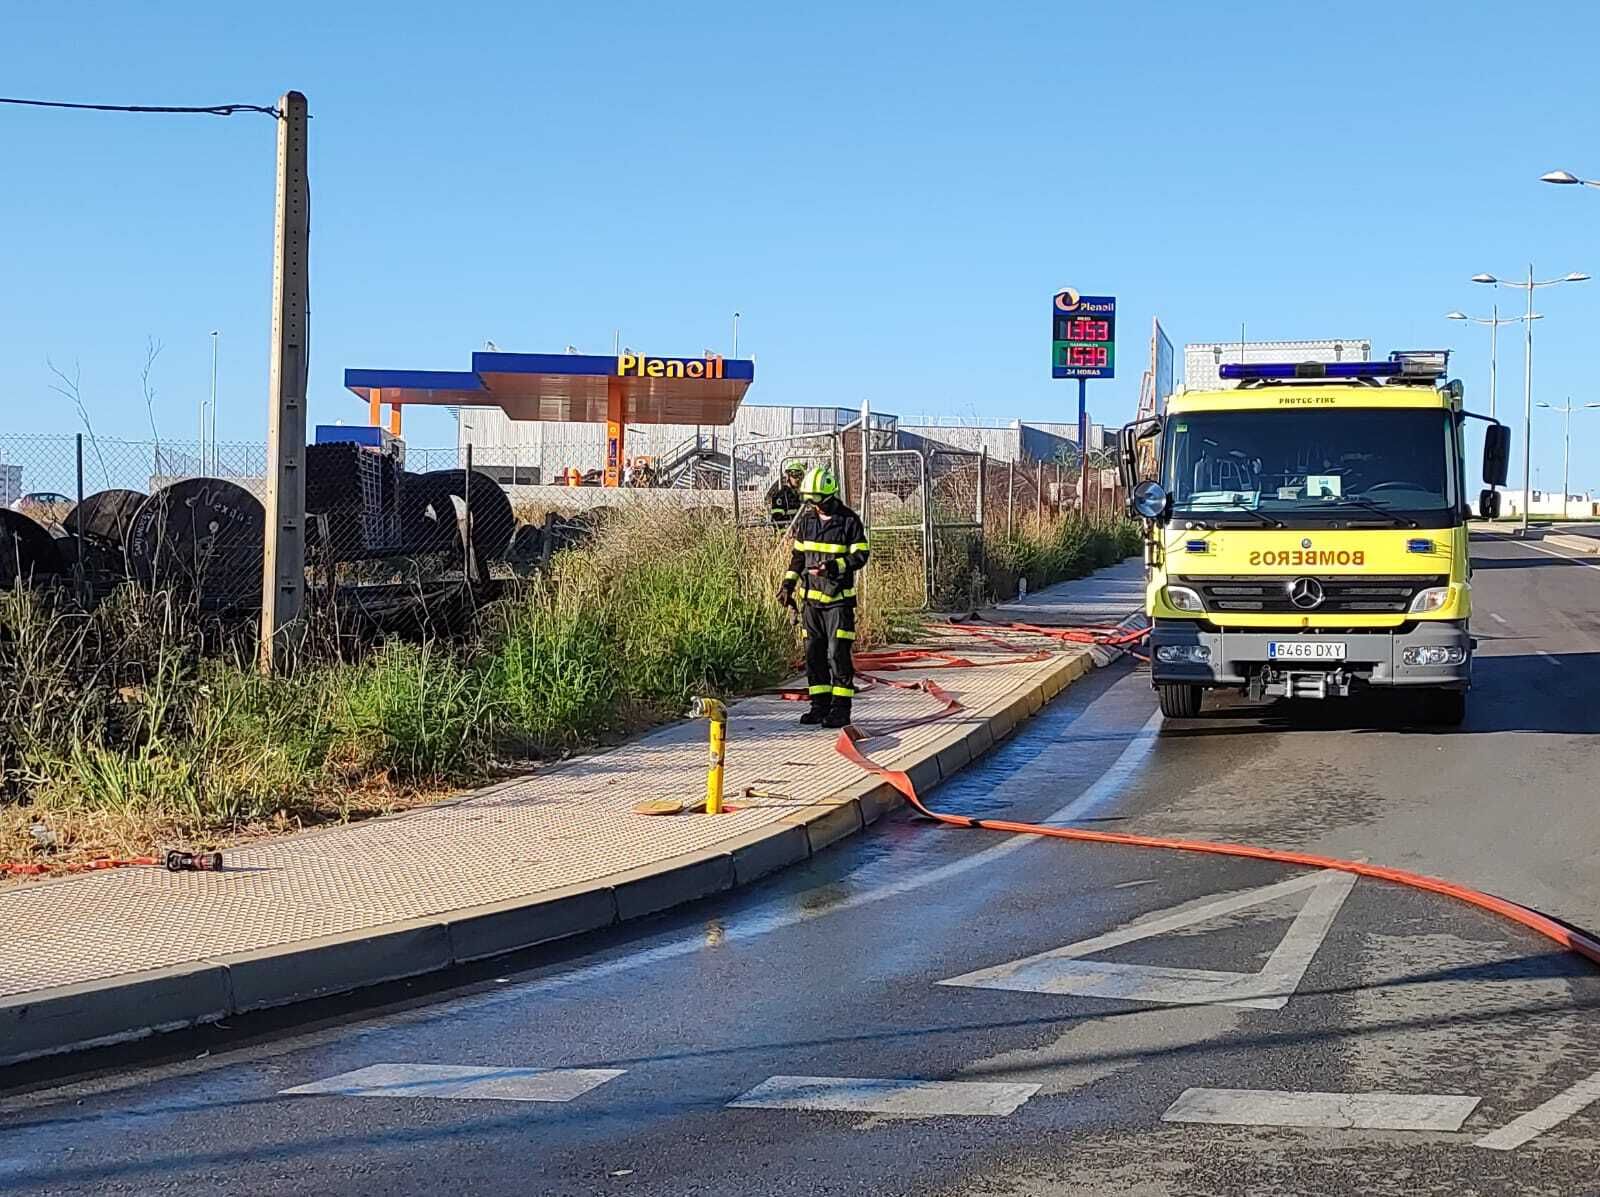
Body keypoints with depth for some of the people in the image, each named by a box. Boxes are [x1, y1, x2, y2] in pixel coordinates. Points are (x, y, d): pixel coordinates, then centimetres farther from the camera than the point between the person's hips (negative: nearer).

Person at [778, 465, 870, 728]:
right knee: (814, 653, 8)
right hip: (811, 597, 6)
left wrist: (834, 566, -22)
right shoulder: (806, 520, 10)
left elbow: (860, 556, -9)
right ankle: (820, 704, 15)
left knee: (838, 653, -8)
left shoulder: (849, 521, -6)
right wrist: (788, 583, 10)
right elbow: (798, 554, 19)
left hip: (838, 598, -6)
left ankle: (841, 709, -5)